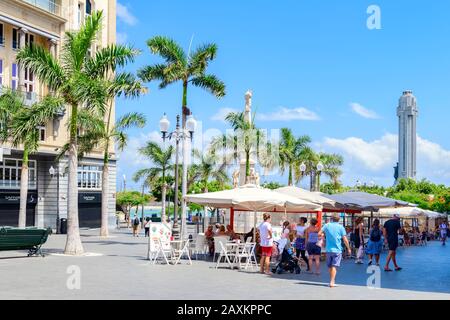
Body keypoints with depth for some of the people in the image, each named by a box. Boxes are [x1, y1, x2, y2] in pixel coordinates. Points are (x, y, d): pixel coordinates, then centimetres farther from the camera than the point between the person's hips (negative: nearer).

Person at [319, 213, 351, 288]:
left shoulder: (327, 225, 2)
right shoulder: (341, 227, -4)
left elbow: (319, 234, 1)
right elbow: (345, 240, -6)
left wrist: (324, 234, 22)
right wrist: (348, 248, 6)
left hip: (328, 249, 3)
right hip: (337, 250, -3)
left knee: (329, 266, 15)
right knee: (334, 266, -4)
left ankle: (332, 280, 27)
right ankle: (332, 282, -13)